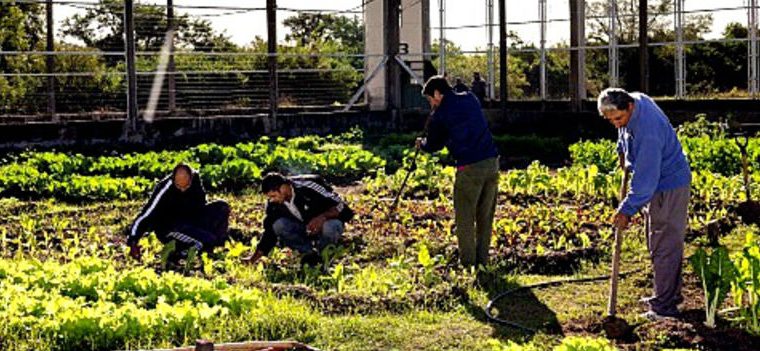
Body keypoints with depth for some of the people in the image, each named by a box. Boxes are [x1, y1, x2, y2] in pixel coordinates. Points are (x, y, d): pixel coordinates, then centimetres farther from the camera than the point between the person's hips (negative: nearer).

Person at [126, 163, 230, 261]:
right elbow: (145, 216, -31)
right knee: (206, 240, -33)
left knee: (222, 207, -13)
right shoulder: (164, 189, -27)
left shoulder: (195, 177, -10)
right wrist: (133, 242, -40)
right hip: (168, 229, -6)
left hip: (190, 219, 6)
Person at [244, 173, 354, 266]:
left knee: (329, 227, -39)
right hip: (304, 230, 5)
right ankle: (309, 253, -8)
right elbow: (269, 233, -2)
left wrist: (323, 217, -42)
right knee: (278, 225, -22)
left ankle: (322, 253, -7)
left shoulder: (307, 187, -26)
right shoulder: (274, 204, -9)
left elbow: (339, 205, -24)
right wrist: (254, 258, -6)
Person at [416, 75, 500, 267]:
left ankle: (468, 262, 5)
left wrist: (421, 143, 33)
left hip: (470, 168, -6)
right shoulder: (470, 99, 13)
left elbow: (433, 145, 11)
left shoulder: (440, 114, -2)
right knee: (485, 217, 12)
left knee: (464, 218, 5)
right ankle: (482, 261, 17)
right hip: (492, 162, 6)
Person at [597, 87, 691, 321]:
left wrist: (627, 210, -23)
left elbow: (645, 180, -29)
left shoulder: (648, 132, -33)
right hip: (654, 184, 10)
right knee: (658, 245, 18)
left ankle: (665, 306, -3)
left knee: (664, 247, -8)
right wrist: (623, 151, 21)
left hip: (669, 186, -10)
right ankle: (670, 294, 31)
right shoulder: (634, 102, -6)